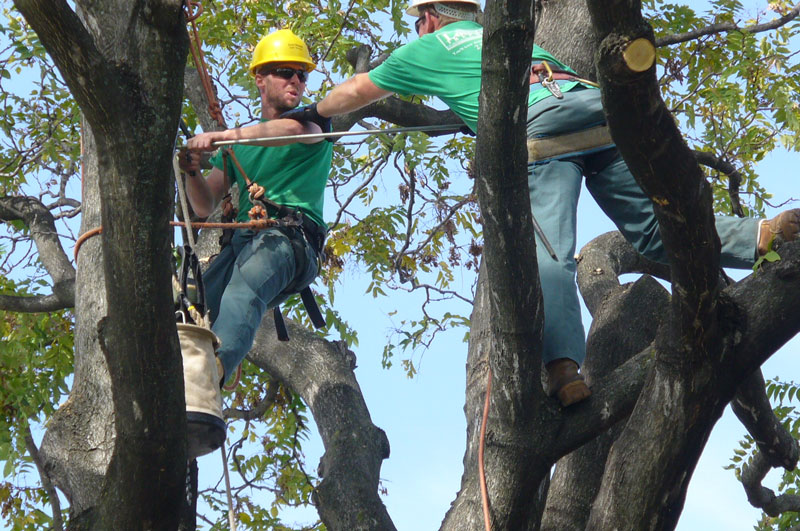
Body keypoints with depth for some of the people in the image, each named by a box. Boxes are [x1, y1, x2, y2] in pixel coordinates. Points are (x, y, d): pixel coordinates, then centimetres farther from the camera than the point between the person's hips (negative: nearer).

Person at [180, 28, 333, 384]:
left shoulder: (315, 121, 15)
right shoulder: (239, 141, 29)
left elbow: (293, 129, -12)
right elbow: (205, 207, 25)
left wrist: (222, 136, -23)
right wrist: (192, 172, 3)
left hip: (290, 238, -6)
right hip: (241, 240, 6)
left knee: (243, 290, -38)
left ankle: (217, 362, -63)